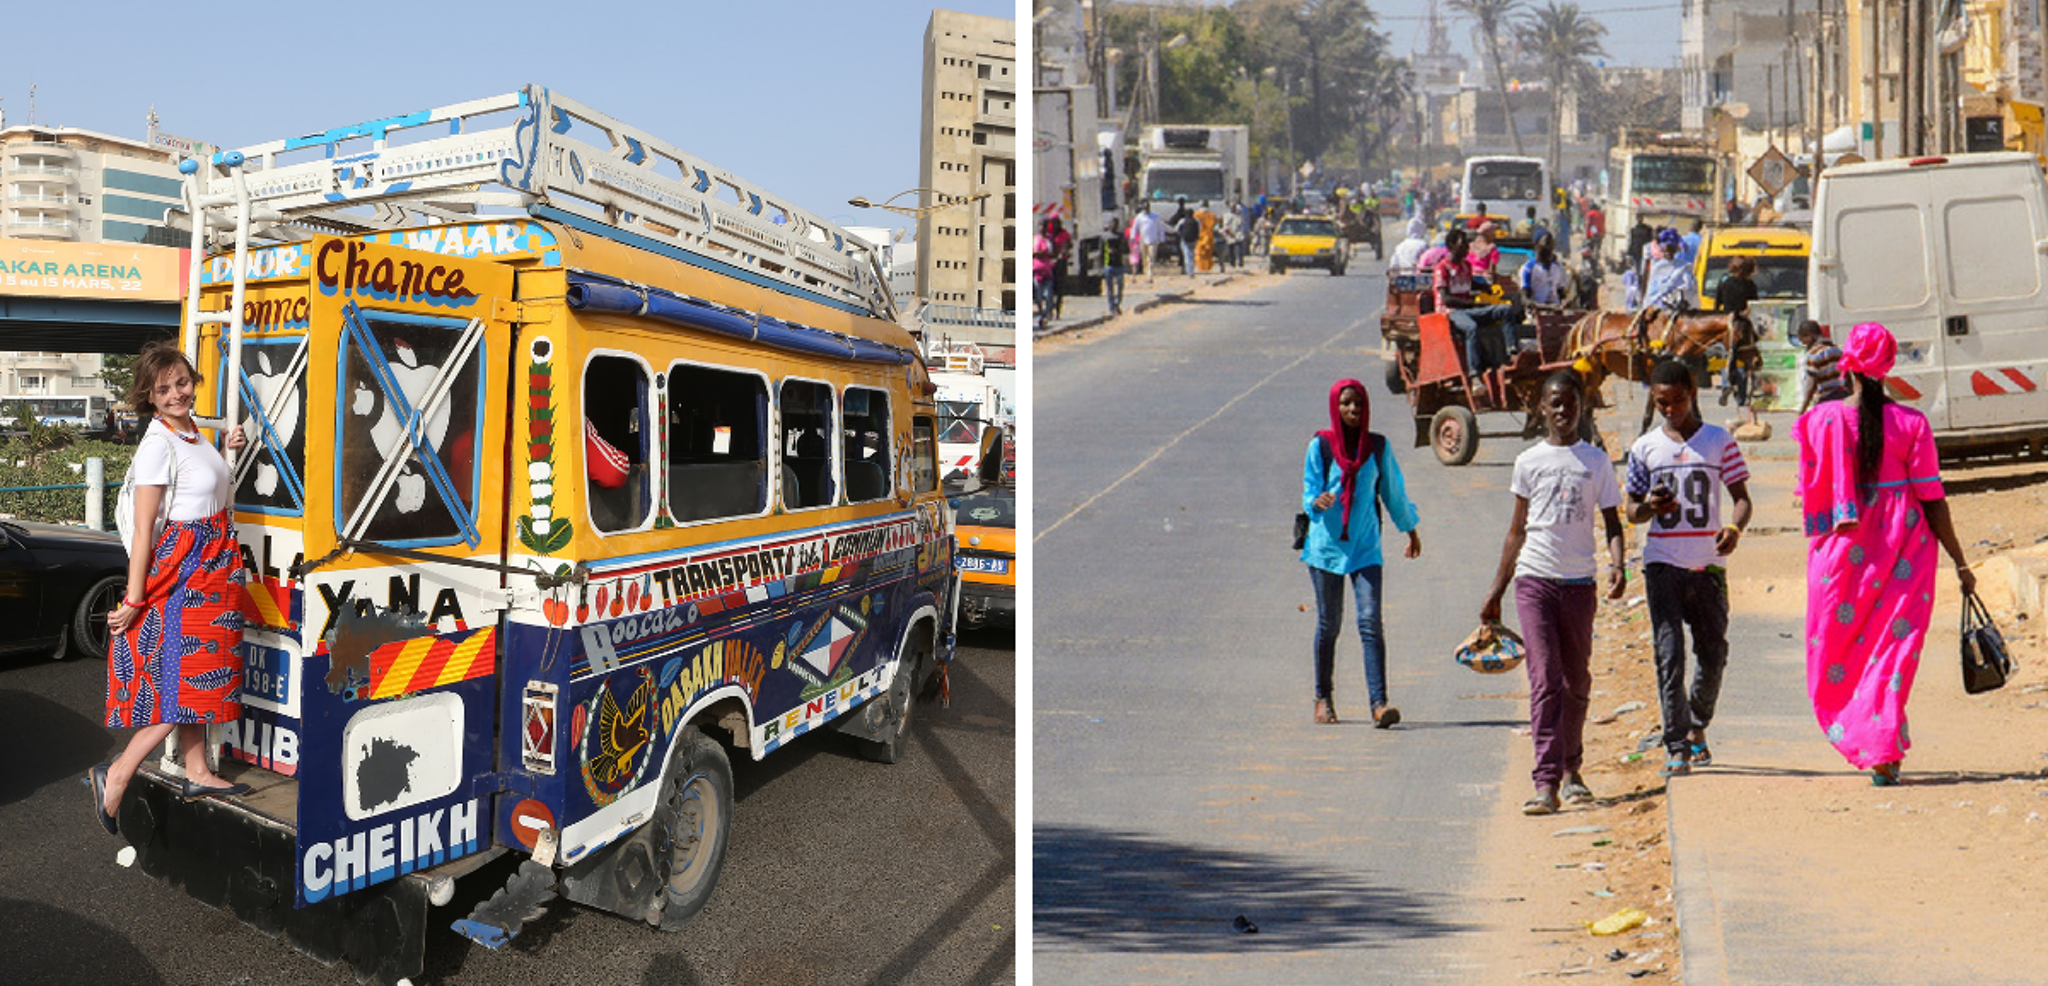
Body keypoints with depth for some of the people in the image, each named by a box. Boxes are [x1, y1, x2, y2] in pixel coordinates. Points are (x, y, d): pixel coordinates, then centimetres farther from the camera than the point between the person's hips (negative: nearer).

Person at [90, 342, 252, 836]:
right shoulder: (158, 445, -18)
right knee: (183, 682, -7)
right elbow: (143, 530, -19)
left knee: (199, 673, 13)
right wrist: (133, 599, -18)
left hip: (211, 568, 9)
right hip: (179, 568, -8)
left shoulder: (192, 430, 7)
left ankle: (197, 772, 21)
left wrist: (226, 449, 14)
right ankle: (116, 775, 2)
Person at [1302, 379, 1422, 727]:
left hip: (1365, 546, 1)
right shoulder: (1320, 445, -1)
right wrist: (1319, 501, -26)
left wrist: (1411, 532, 25)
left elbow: (1394, 491, 16)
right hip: (1326, 543, -1)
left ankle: (1379, 703, -14)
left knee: (1371, 622, -10)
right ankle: (1323, 698, 22)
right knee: (1328, 623, 7)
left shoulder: (1378, 446, 4)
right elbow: (1309, 493, -3)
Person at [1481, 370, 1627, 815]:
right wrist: (1496, 590, 12)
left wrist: (1618, 565, -13)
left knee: (1576, 682, 10)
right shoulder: (1528, 462, 7)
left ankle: (1570, 770, 26)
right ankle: (1546, 782, -13)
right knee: (1545, 680, -10)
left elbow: (1611, 523, 8)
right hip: (1535, 579, -1)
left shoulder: (1596, 461, 7)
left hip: (1579, 582, 1)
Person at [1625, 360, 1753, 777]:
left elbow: (1742, 497, 3)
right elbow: (1632, 510, 11)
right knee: (1669, 653, -8)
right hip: (1663, 562, 0)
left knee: (1713, 653, 8)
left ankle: (1697, 729, 32)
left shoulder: (1720, 441, 4)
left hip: (1708, 563, 1)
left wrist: (1735, 528, -18)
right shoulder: (1645, 448, 7)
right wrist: (1650, 508, -13)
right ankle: (1676, 748, -6)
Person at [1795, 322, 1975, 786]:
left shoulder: (1821, 420, -6)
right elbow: (1932, 502, -6)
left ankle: (1854, 741, 20)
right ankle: (1882, 751, 1)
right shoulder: (1911, 423, -7)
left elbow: (1809, 494, -1)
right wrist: (1960, 563, 1)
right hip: (1903, 555, 0)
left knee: (1837, 657, 16)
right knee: (1895, 648, 7)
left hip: (1843, 555, 0)